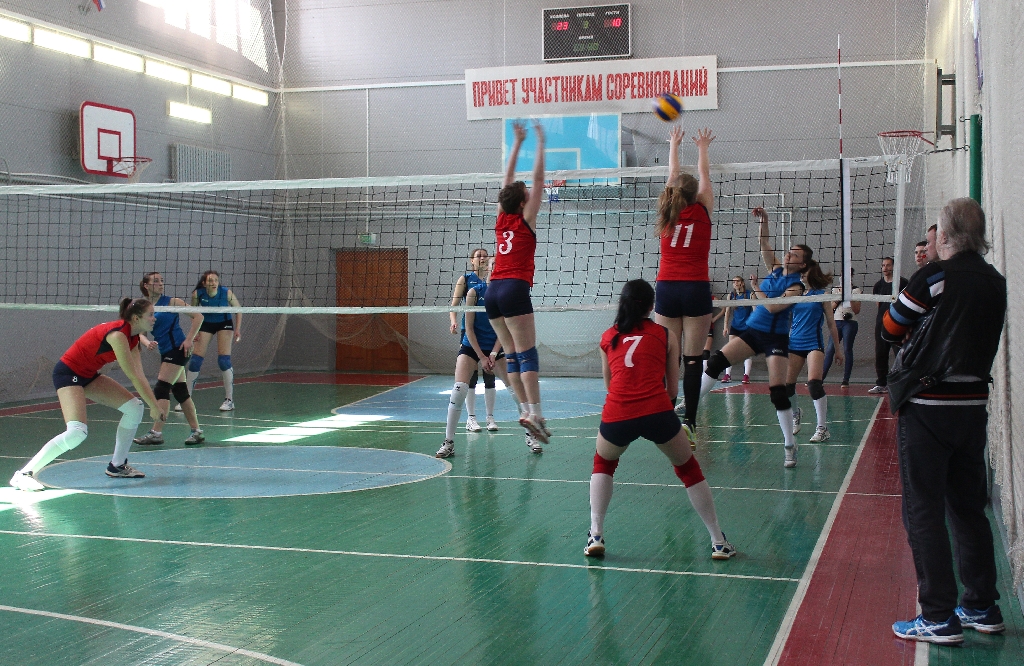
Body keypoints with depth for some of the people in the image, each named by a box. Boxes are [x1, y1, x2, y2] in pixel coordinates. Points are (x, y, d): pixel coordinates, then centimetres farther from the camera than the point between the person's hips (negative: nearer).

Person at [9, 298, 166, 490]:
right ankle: (24, 474, -17)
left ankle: (117, 466, 16)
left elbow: (139, 375, 1)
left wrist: (154, 403, -6)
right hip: (68, 373, -10)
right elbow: (132, 376, -24)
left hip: (88, 375, 10)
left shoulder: (132, 337, 1)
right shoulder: (117, 334, -26)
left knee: (135, 407, 4)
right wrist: (154, 406, -18)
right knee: (78, 431, -25)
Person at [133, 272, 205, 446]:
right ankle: (196, 431, 17)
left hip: (177, 350, -7)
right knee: (180, 391, 10)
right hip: (165, 353, 7)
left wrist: (189, 339, -14)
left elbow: (198, 316, -7)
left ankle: (156, 432, -10)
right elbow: (140, 332, 3)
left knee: (161, 389, -11)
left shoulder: (171, 302, -6)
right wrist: (147, 343, -19)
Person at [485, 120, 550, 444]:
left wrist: (518, 143, 29)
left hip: (492, 292, 7)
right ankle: (535, 413, -22)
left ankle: (528, 413, 1)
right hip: (514, 289, -7)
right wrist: (540, 143, 10)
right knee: (528, 354, -12)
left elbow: (508, 180, 24)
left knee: (512, 356, 5)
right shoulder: (525, 220, 2)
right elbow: (538, 180, 4)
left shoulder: (502, 220, 15)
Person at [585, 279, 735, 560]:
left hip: (616, 414, 1)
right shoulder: (666, 335, 15)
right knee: (689, 471, 20)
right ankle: (719, 541, 22)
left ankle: (596, 536, 18)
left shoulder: (607, 337, 19)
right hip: (657, 413, -1)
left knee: (603, 465, 30)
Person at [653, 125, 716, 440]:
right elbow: (704, 175, 16)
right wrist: (702, 146, 32)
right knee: (693, 358, -3)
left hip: (666, 288, 3)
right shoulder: (701, 212, 1)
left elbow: (673, 177, 22)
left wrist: (674, 145, 36)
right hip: (695, 288, -2)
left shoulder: (668, 212, 6)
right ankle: (688, 421, -8)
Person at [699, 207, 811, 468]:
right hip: (753, 331, 6)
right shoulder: (776, 269, 7)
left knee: (778, 392, -11)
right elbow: (764, 245, 5)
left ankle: (790, 446, 0)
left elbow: (773, 307, -20)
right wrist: (763, 221, -10)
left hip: (775, 338, -6)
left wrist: (756, 288, -7)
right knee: (717, 361, -12)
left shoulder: (796, 286, -11)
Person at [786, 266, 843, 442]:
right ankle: (795, 414, 35)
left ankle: (823, 428, -14)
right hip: (794, 344, 4)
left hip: (814, 344, -4)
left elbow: (831, 324, 4)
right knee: (787, 384, 4)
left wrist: (837, 349, 6)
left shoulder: (821, 295, 0)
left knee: (814, 383, -19)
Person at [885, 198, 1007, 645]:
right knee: (968, 507, 17)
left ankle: (940, 620, 1)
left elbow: (890, 329, -2)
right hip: (973, 403, 6)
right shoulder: (995, 282, 6)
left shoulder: (934, 277, -11)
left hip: (926, 404, -6)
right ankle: (982, 608, 25)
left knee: (923, 511, 0)